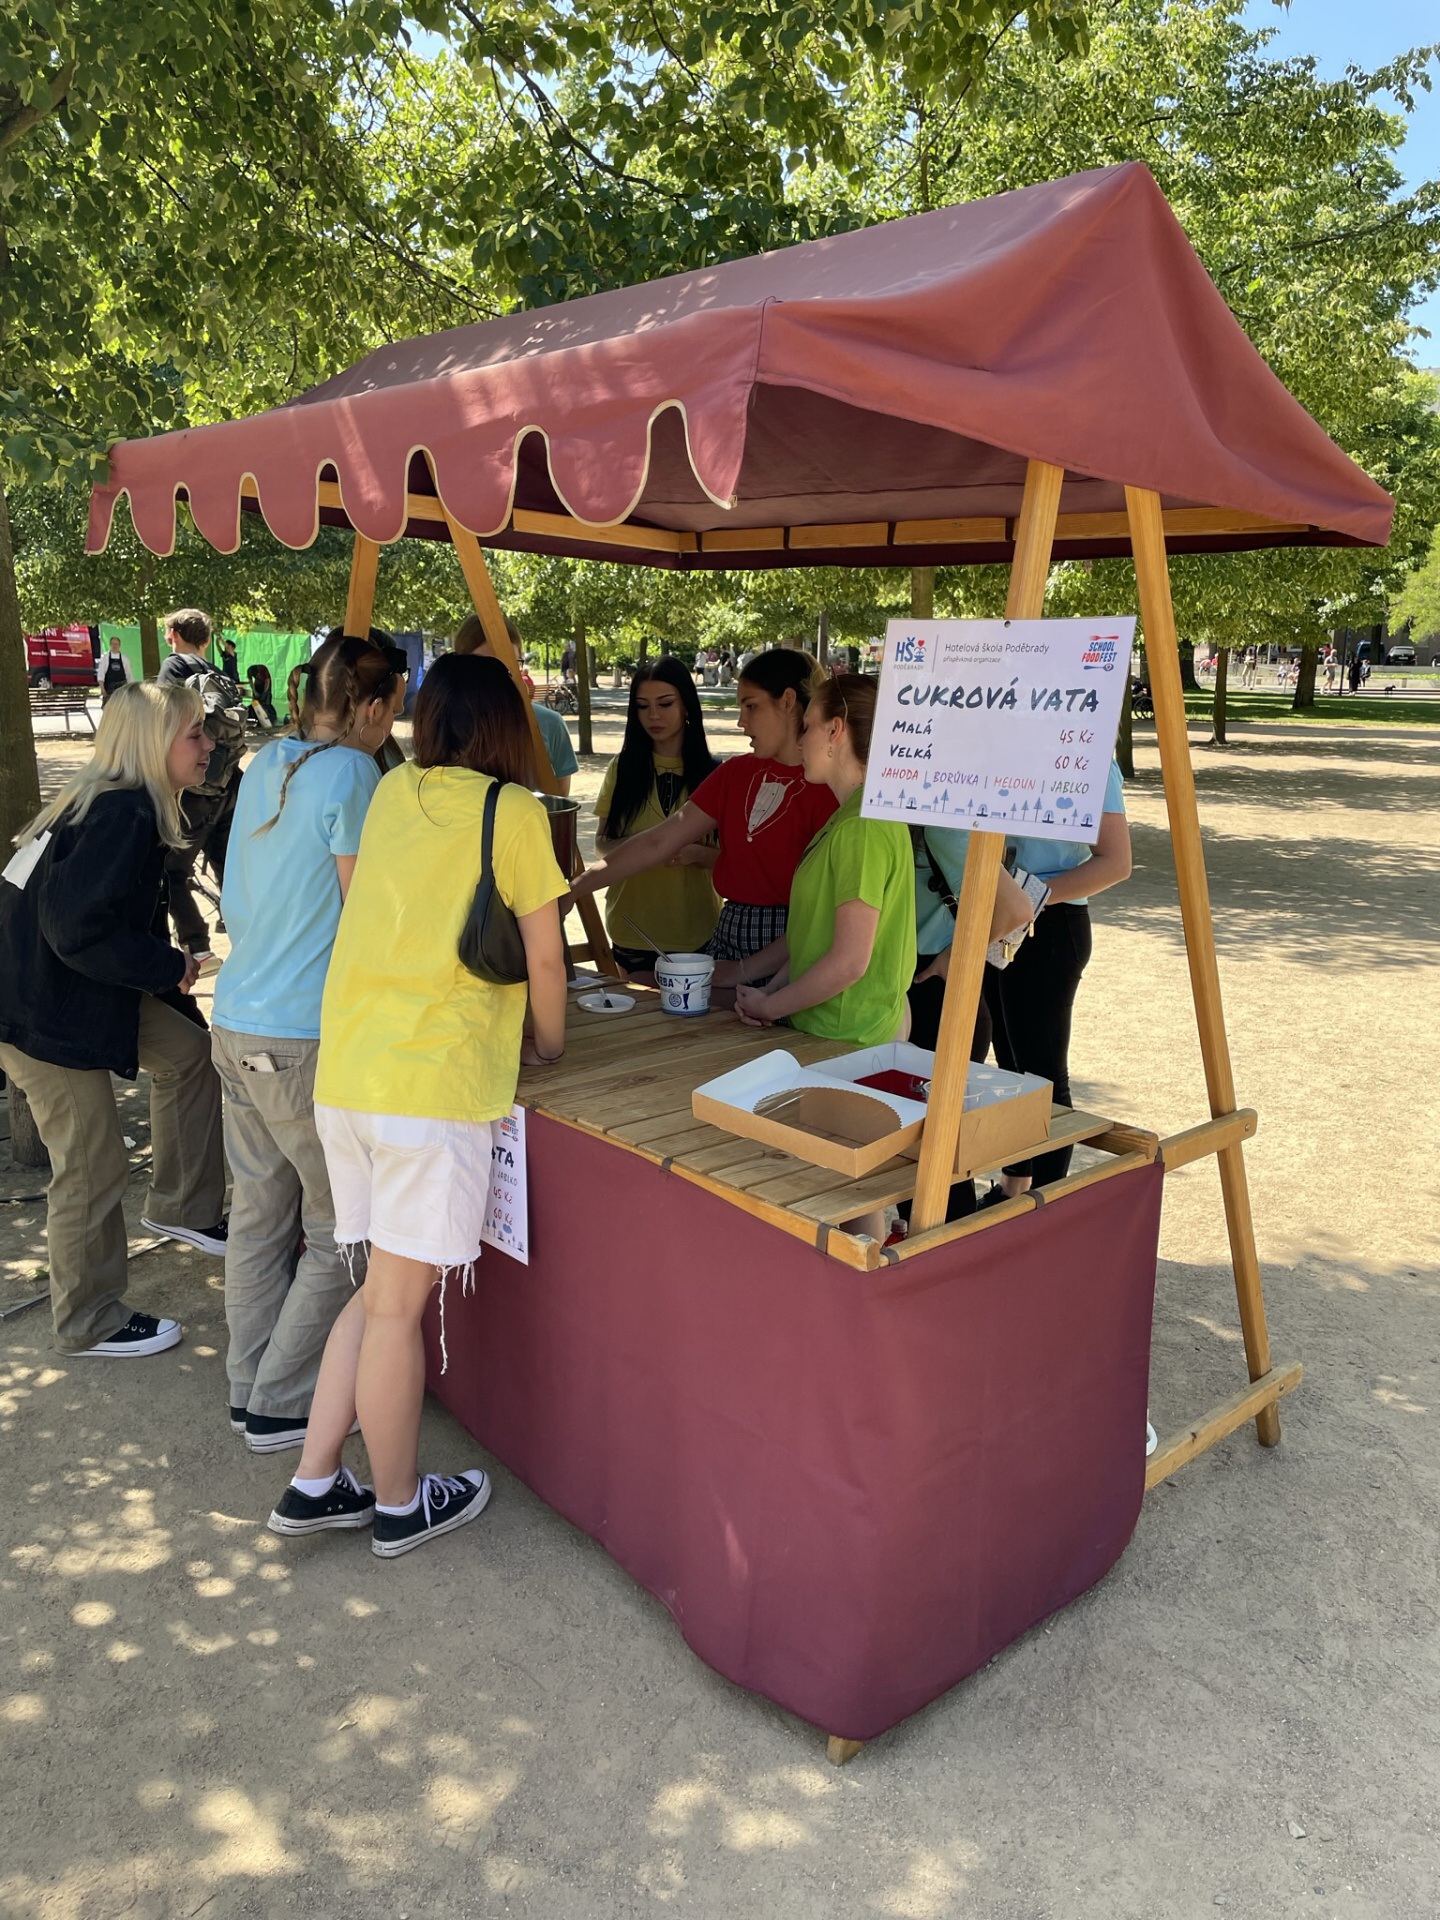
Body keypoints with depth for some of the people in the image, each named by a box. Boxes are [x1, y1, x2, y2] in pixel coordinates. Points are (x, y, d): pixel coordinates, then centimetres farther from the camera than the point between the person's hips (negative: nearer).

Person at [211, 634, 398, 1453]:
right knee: (341, 1231, 5)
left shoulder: (265, 766, 10)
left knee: (260, 1214, 16)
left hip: (236, 1020, 8)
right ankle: (281, 1407, 14)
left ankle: (251, 1388, 26)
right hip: (304, 1036, -8)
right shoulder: (351, 775, -14)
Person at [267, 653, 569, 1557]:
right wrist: (549, 1042, 15)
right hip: (436, 1083, -6)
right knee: (399, 1303, 5)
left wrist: (561, 882, 33)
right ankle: (401, 1506, 23)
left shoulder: (394, 793, 12)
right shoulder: (514, 811, -5)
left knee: (385, 1288, 19)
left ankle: (315, 1483, 26)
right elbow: (543, 955, -2)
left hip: (345, 1071, 7)